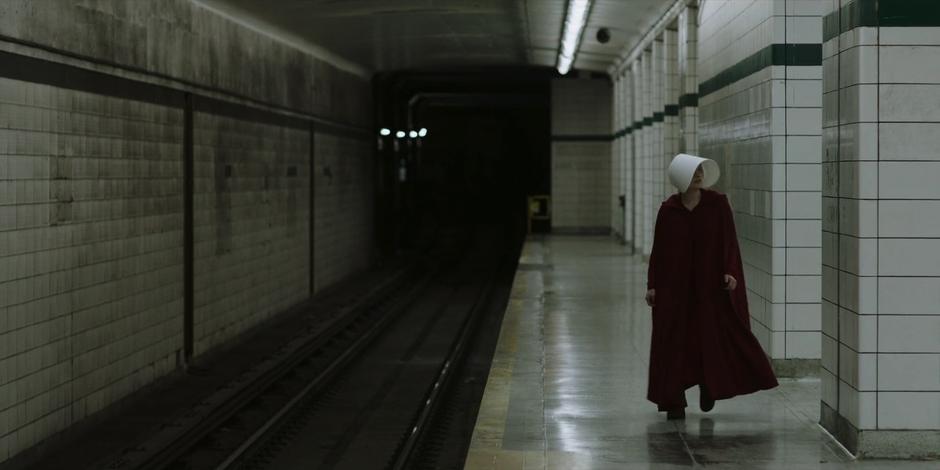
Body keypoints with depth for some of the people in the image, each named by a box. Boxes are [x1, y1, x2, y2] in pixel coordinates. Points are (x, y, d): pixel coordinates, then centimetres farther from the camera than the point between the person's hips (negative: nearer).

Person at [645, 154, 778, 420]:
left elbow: (728, 240, -4)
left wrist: (729, 272, -17)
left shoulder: (718, 204, -3)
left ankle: (709, 385, 25)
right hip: (675, 286, 1)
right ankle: (674, 402, 10)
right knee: (674, 342, 1)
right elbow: (658, 248, 3)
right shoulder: (668, 210, -1)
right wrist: (652, 285, 1)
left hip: (710, 283, 0)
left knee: (715, 335, -1)